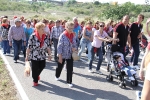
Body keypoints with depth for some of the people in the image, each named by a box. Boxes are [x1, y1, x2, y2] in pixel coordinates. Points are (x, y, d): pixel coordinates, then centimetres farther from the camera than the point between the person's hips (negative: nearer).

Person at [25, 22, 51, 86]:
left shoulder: (45, 36, -2)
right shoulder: (33, 36, -15)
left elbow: (48, 46, 4)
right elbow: (29, 47, -12)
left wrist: (49, 54, 1)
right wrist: (27, 56, -10)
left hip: (42, 56, 4)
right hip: (34, 56, -4)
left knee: (42, 66, 13)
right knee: (35, 68, 6)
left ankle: (37, 75, 46)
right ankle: (35, 81, 28)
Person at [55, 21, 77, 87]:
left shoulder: (73, 36, -2)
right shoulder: (62, 36, -18)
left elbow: (75, 44, 10)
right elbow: (59, 46, -17)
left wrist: (75, 48, -13)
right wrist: (60, 57, -18)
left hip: (70, 55, 3)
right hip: (63, 55, -3)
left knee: (70, 69, 1)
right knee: (60, 66, 19)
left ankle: (69, 81, 16)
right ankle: (57, 76, 48)